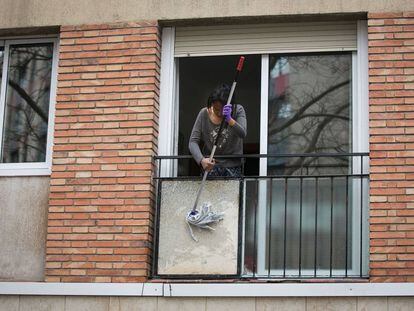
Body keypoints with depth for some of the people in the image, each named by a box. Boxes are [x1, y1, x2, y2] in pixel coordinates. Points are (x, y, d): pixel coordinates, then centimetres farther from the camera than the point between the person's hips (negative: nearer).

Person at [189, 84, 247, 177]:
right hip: (210, 165, 1)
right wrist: (201, 160, -26)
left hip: (232, 166, -1)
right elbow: (193, 142, -7)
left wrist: (229, 119, -39)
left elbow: (242, 134, -22)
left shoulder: (238, 111, -6)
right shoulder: (204, 114, -3)